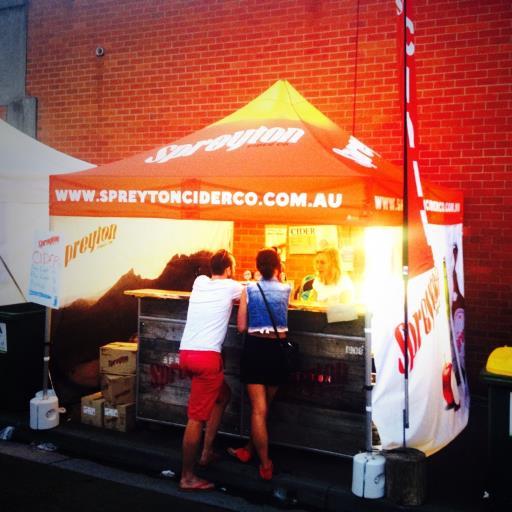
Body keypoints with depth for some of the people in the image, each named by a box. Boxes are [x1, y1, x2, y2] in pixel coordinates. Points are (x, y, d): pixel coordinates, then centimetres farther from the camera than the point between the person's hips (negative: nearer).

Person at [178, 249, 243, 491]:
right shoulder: (231, 287, 1)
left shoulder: (199, 281, 14)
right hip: (206, 356, -7)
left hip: (186, 353, 7)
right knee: (196, 417, -3)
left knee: (223, 394, 26)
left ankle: (207, 451, 27)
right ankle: (187, 478, 3)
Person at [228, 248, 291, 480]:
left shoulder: (248, 289, -3)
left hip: (255, 347, -2)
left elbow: (241, 326, -1)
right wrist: (279, 275, 33)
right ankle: (249, 450, 35)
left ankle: (265, 466, 4)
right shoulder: (286, 289, 0)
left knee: (258, 409, 3)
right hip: (278, 348, 2)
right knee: (265, 406, 19)